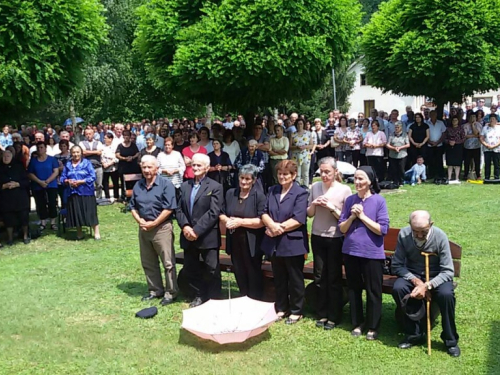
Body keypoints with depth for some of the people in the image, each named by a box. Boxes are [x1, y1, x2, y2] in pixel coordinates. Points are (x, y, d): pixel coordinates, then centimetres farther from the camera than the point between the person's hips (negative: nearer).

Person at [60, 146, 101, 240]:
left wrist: (80, 182, -15)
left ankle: (96, 232, 4)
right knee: (75, 213, 6)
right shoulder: (68, 165, 10)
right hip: (73, 193, 4)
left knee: (90, 212, -3)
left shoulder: (87, 163, -2)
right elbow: (63, 178, 12)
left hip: (86, 193, -4)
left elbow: (92, 177, -8)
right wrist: (68, 181, -9)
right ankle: (79, 233, 19)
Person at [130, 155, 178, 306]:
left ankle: (170, 292, 10)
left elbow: (169, 208, -17)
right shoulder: (138, 186, 10)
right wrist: (139, 220, -6)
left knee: (168, 263, -1)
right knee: (148, 263, 14)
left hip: (161, 229, -6)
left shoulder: (165, 184, -11)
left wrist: (153, 223, -16)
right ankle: (155, 290, 28)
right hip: (143, 229, 6)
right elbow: (133, 207, 13)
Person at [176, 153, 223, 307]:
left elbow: (213, 213, -15)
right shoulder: (185, 186, 12)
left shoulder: (215, 187, -6)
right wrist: (185, 226, -11)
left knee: (212, 270, 3)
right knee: (190, 269, 14)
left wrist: (197, 231, -19)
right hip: (188, 236, 6)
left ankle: (213, 299, 18)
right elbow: (179, 209, 7)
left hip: (208, 237, -5)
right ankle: (200, 295, 32)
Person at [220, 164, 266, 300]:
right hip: (234, 241, 5)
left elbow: (262, 221, -16)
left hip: (251, 243, -5)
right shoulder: (230, 193, 8)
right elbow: (222, 214, 12)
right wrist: (227, 220, -11)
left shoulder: (259, 196, -9)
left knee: (253, 275, 7)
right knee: (239, 274, 16)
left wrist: (240, 222, -21)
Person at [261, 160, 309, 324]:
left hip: (292, 243, -6)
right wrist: (272, 225, -16)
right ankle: (281, 308, 29)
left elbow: (299, 219, -18)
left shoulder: (300, 193, -8)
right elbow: (264, 213, 3)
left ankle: (296, 311, 19)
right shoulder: (272, 191, 10)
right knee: (279, 278, 16)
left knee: (295, 279, 7)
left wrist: (279, 228, -16)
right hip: (274, 243, 6)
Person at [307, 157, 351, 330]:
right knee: (320, 277, 10)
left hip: (335, 239, -4)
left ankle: (334, 316, 16)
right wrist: (314, 204, -11)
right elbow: (309, 214, 8)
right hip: (317, 237, 4)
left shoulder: (344, 190, -8)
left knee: (334, 278, 5)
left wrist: (332, 207, -20)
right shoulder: (315, 187, 2)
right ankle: (322, 313, 23)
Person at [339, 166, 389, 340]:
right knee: (354, 289, 13)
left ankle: (373, 327, 20)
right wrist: (352, 216, -12)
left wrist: (362, 216, -16)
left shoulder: (379, 200, -8)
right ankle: (357, 323, 28)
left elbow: (382, 229, -13)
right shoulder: (350, 200, 3)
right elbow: (342, 228, 5)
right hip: (351, 252, 4)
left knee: (373, 291, 6)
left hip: (372, 253, -4)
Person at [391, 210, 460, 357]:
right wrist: (416, 281, -26)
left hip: (437, 276, -2)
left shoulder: (440, 236, -21)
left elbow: (448, 271, -20)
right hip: (412, 275, 2)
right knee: (398, 288, -28)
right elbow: (397, 266, -11)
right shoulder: (403, 235, -17)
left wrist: (427, 285, -33)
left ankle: (450, 340, -8)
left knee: (446, 294, -32)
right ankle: (414, 334, -9)